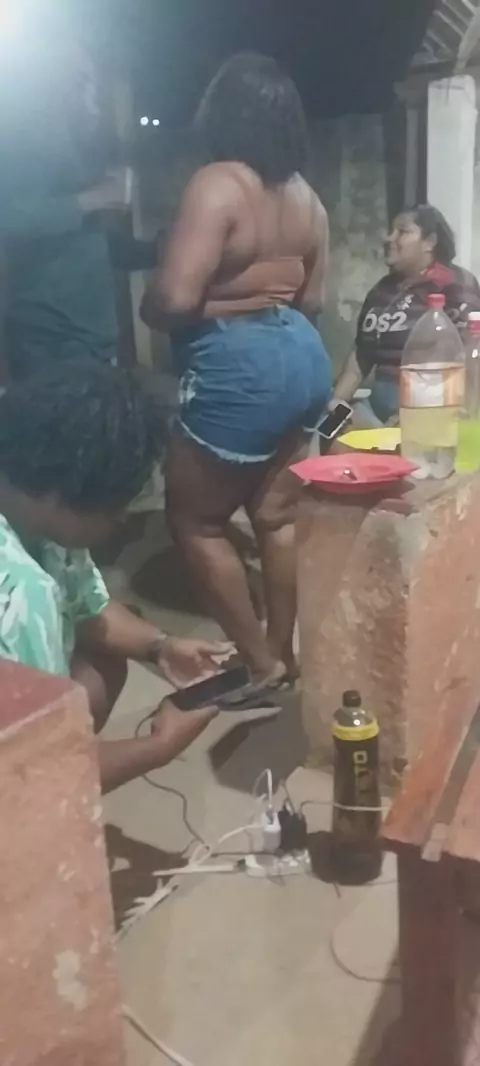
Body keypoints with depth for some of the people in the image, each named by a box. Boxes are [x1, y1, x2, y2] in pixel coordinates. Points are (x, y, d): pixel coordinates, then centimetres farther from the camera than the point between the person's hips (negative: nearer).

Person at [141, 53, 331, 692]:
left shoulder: (219, 183, -15)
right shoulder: (305, 195, 11)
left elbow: (173, 297, -22)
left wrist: (146, 308, -1)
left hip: (240, 371, -9)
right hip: (301, 357, 9)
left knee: (195, 521, 6)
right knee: (277, 514, 16)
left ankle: (261, 664, 12)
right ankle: (284, 653, 27)